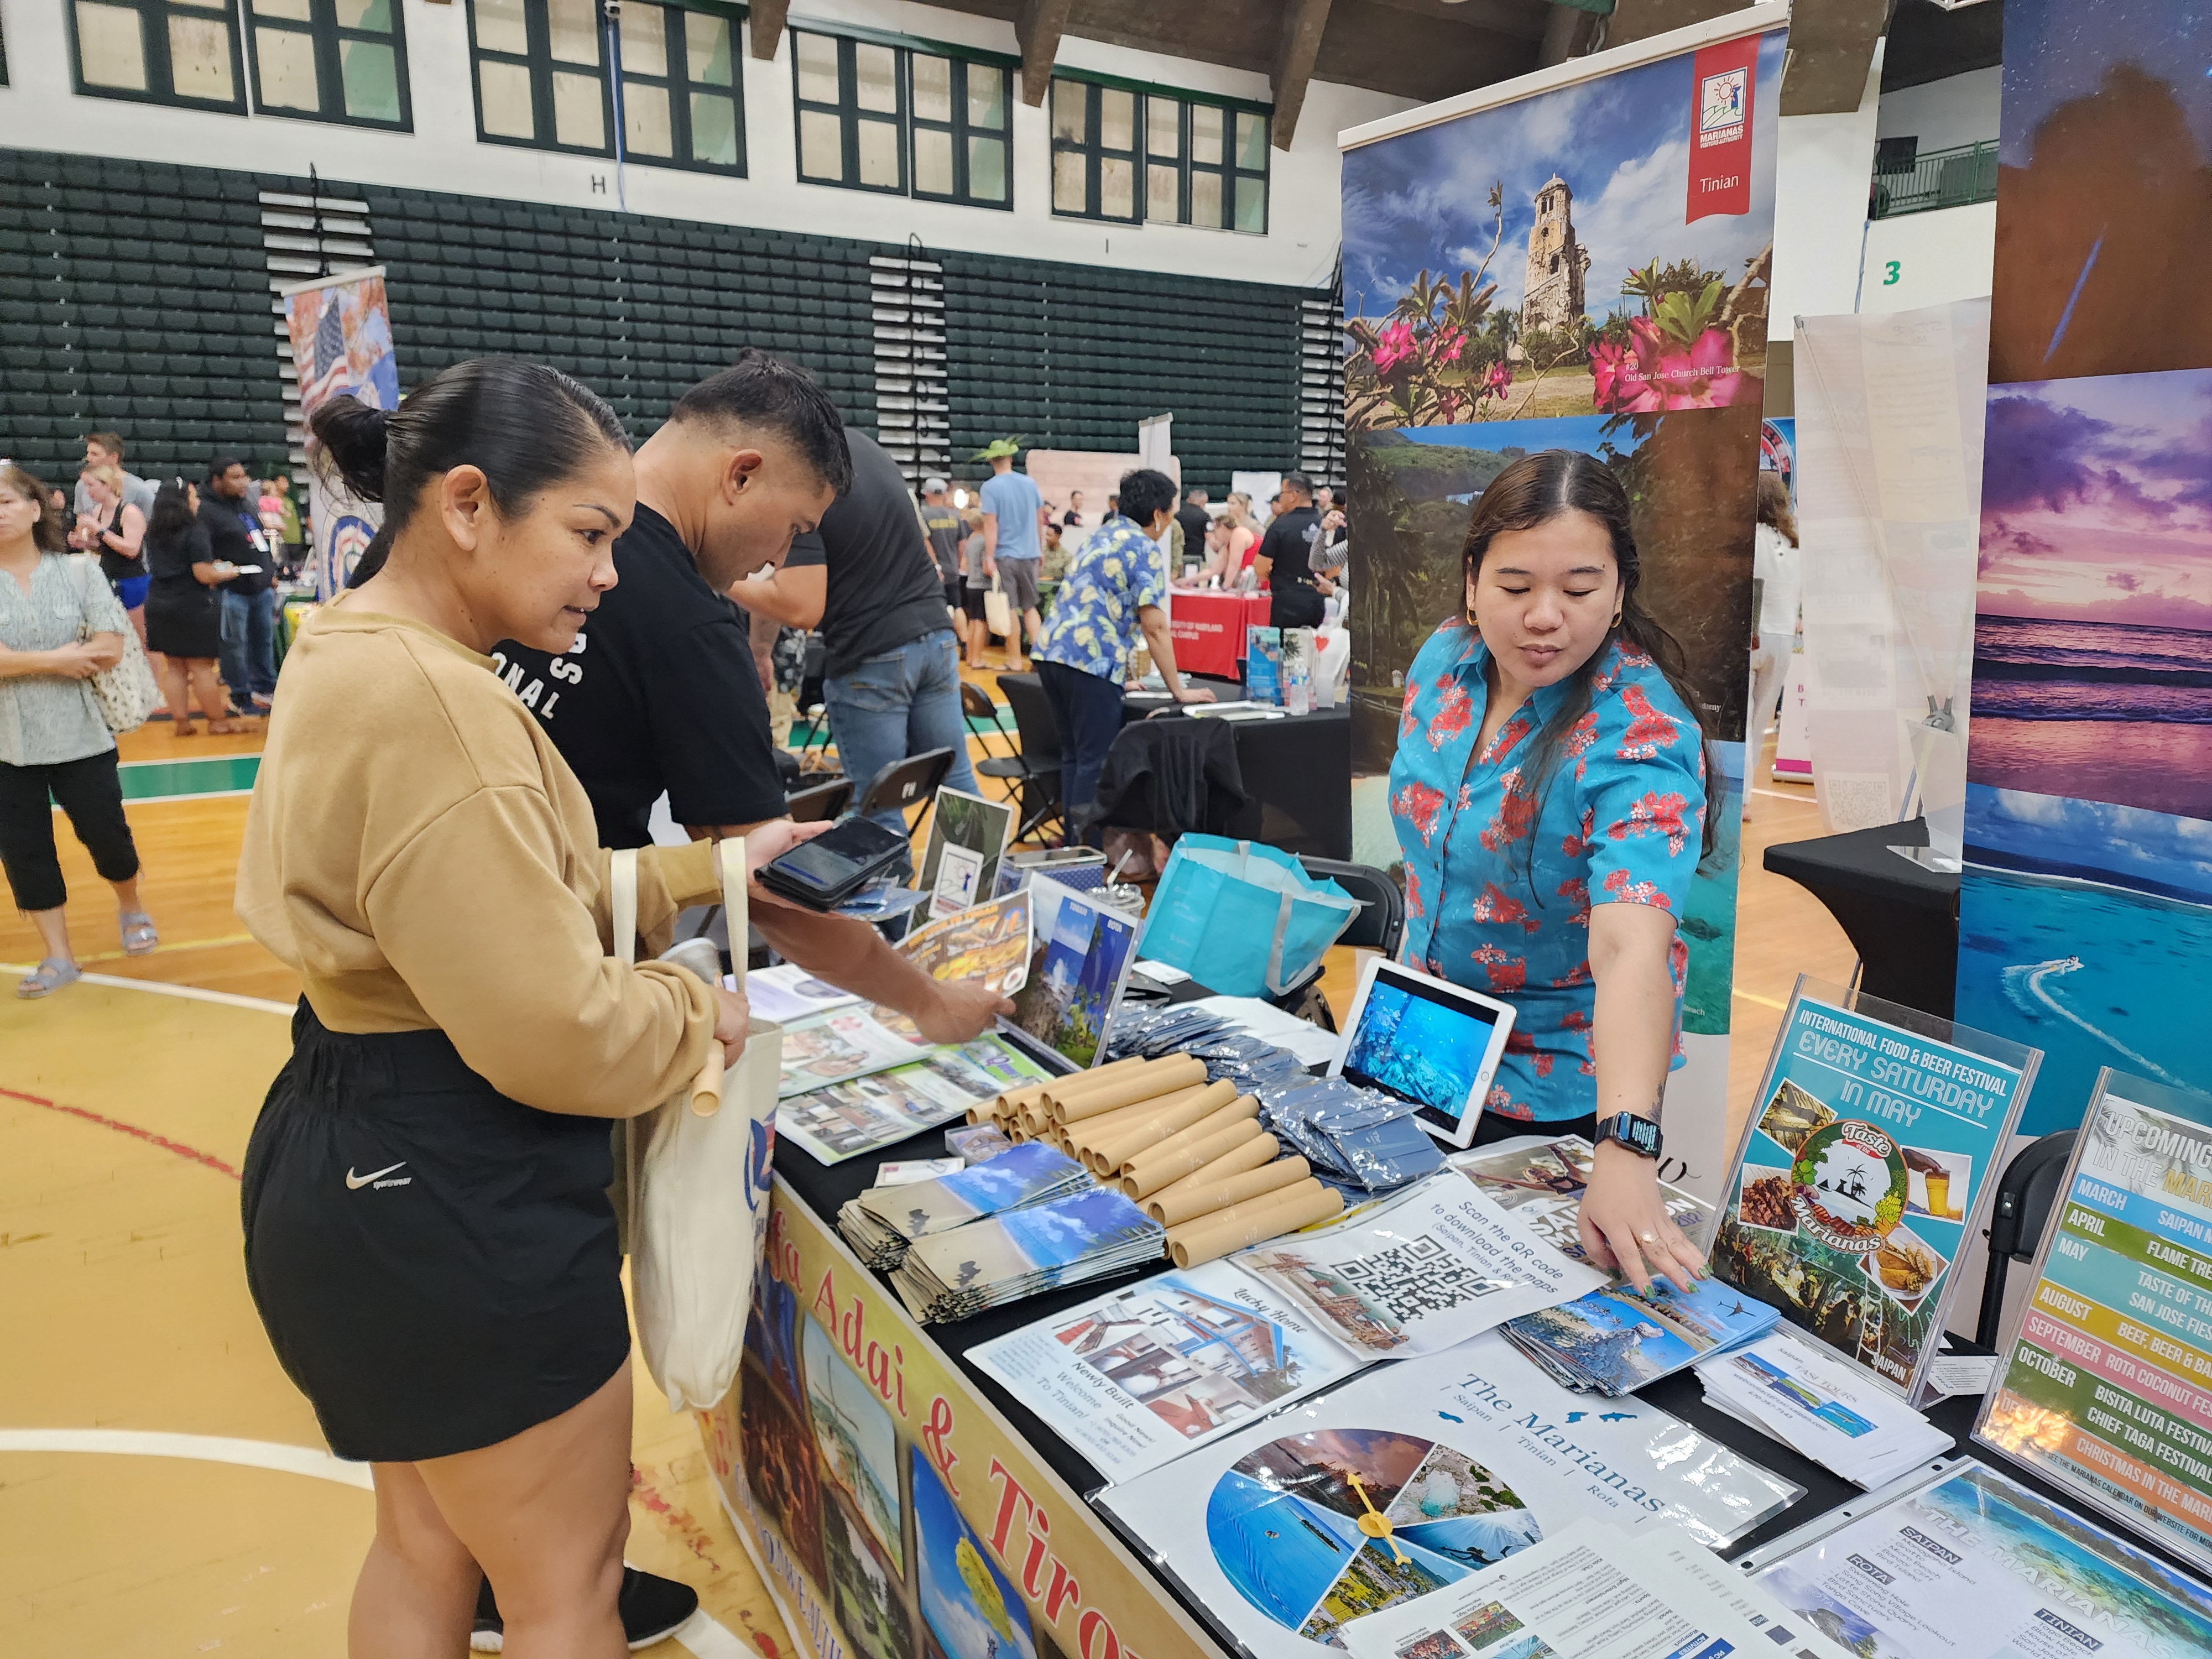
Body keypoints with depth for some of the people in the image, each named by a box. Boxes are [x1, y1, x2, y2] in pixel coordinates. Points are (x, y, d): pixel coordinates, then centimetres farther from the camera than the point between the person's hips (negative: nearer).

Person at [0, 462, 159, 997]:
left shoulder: (79, 573, -2)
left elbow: (110, 650, -11)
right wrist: (58, 659, -17)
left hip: (80, 735, -1)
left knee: (107, 835, 6)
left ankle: (131, 908, 36)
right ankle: (58, 956, 16)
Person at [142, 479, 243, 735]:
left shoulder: (153, 532, 8)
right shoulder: (194, 532, -15)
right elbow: (204, 575, -18)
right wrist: (227, 573, 1)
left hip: (159, 605, 7)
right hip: (192, 606, -7)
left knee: (174, 666, 11)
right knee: (202, 667, 1)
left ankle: (180, 721, 14)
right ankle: (217, 721, 9)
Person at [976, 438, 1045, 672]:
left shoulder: (990, 487, -10)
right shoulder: (1029, 483, 4)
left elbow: (991, 525, -15)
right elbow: (1040, 518, 10)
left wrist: (989, 559, -12)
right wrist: (1040, 548, 21)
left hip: (1005, 556, -4)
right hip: (1030, 554, 4)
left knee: (1010, 609, 4)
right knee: (1030, 607, 14)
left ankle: (1015, 661, 9)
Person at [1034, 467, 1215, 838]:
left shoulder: (1104, 535, 22)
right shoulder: (1145, 549, -5)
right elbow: (1154, 627, -10)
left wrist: (1122, 669, 37)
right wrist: (1179, 690, -4)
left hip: (1051, 651, 9)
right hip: (1091, 662, -9)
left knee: (1073, 756, 15)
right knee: (1095, 762, -3)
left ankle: (1071, 848, 21)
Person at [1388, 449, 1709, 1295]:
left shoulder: (1643, 738, -28)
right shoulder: (1445, 660, -9)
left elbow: (1632, 950, -42)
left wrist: (1625, 1150, -52)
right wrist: (1411, 957, 11)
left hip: (1560, 1093, -6)